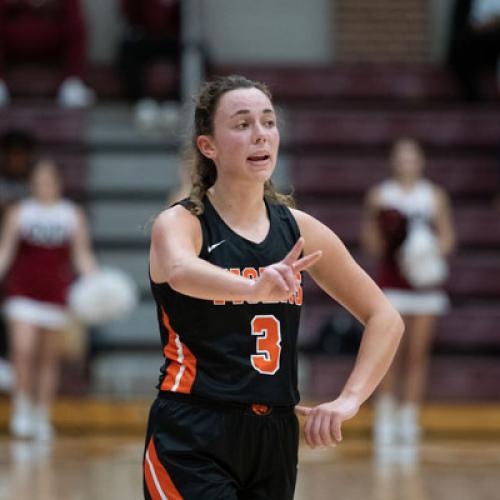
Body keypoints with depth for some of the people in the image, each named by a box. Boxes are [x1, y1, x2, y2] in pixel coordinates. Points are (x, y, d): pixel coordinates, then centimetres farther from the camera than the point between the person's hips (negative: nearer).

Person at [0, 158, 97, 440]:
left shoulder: (73, 215, 7)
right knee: (23, 351, -16)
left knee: (49, 357, 6)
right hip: (23, 290, -1)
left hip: (55, 292, 1)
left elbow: (82, 255, 6)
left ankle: (42, 417, 15)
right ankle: (23, 406, 1)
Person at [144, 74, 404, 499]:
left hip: (274, 440, 6)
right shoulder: (179, 223, -8)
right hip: (192, 441, -6)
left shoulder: (299, 230, 7)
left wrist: (349, 400, -3)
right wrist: (255, 288, -54)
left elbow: (385, 318, 12)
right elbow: (181, 272, -34)